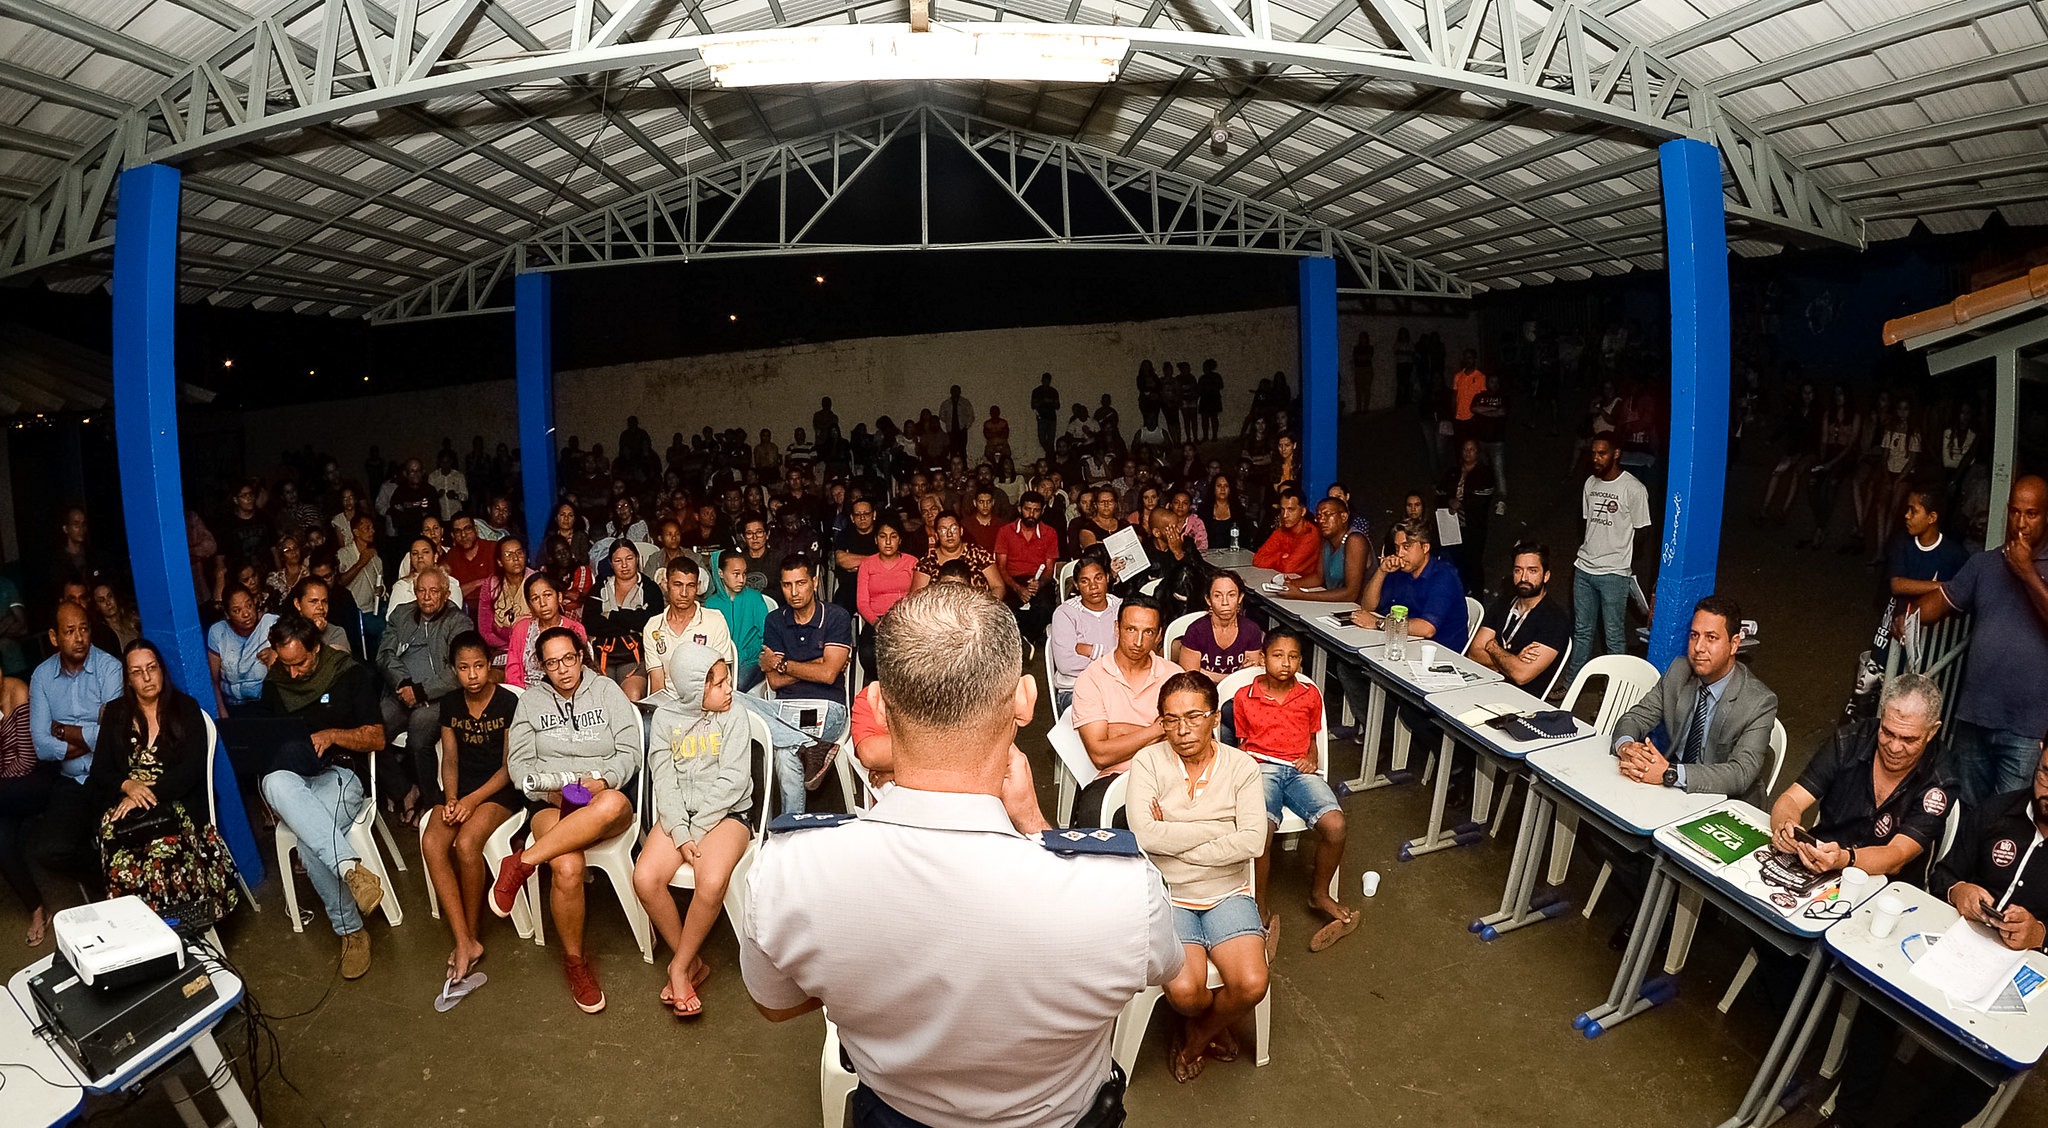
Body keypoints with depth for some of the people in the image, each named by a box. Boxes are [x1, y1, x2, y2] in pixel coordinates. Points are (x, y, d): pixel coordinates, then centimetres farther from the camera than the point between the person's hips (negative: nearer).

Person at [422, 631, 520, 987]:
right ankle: (465, 943, -22)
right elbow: (450, 760, 9)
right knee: (432, 842, -24)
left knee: (466, 843, -30)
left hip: (501, 789, -5)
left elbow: (510, 767, -7)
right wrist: (451, 799, -8)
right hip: (461, 787, 5)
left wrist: (473, 800, -17)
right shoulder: (450, 703, 8)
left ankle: (472, 931, -8)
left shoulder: (508, 702, -8)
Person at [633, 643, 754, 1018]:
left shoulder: (734, 717, -3)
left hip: (726, 812, -3)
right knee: (645, 878, -21)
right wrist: (680, 834, -14)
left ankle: (679, 966, -5)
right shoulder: (665, 717, 3)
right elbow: (664, 780, -2)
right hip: (678, 813, 3)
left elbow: (732, 781, -9)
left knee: (711, 882, -29)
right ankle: (692, 962, -2)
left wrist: (694, 831, -15)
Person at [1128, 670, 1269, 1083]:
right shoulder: (1148, 762, -6)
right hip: (1168, 895, -1)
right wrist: (1219, 829, -13)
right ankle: (1215, 1027, 17)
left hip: (1228, 893, 2)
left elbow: (1253, 842, -13)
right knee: (1184, 991, -24)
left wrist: (1172, 839, -14)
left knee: (1251, 985, -20)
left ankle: (1197, 1034, 16)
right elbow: (1144, 835, -18)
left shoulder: (1241, 766, -1)